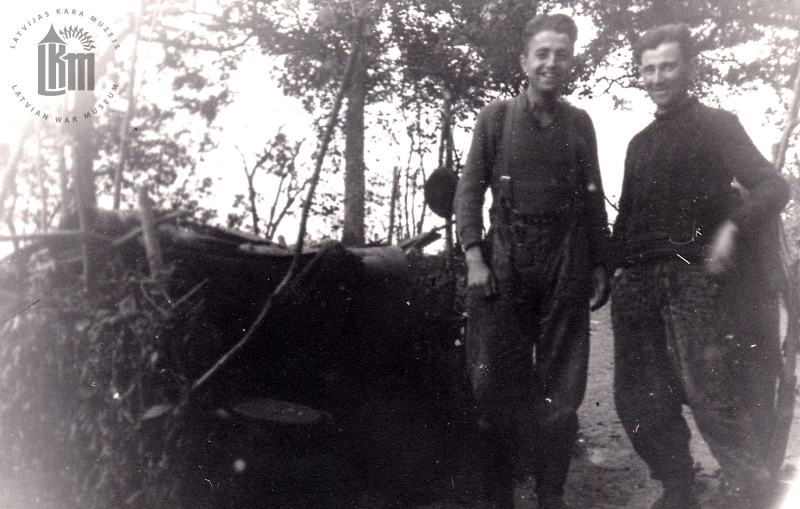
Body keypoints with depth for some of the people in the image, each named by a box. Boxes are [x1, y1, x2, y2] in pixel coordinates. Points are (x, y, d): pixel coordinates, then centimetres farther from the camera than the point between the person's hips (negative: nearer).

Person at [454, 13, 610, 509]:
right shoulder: (497, 116, 5)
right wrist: (474, 258, -8)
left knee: (561, 384, 5)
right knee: (499, 380, 0)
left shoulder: (579, 123, 11)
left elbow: (594, 199, 13)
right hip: (506, 259, -2)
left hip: (566, 263, 2)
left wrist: (599, 264, 8)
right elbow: (469, 189, 1)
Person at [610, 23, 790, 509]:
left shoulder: (715, 125, 5)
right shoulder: (641, 143, 21)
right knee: (639, 402, 5)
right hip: (639, 283, 6)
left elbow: (773, 187, -7)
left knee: (709, 396, -9)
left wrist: (734, 227, -25)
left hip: (693, 280, -5)